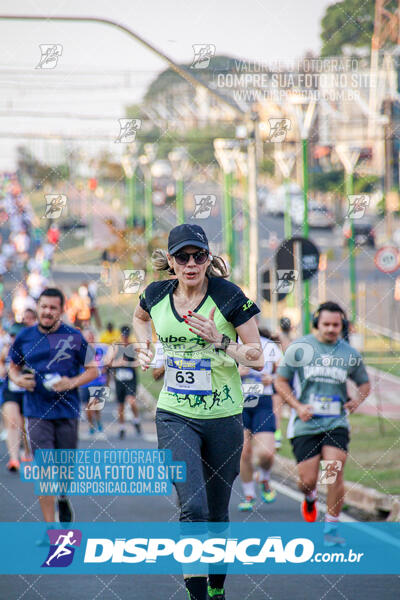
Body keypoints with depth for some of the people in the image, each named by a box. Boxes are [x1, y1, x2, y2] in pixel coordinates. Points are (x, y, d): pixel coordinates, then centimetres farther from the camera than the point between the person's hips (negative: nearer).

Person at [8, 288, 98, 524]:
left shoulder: (74, 337, -2)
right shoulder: (25, 337, 3)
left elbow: (93, 370, 3)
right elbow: (14, 367, 17)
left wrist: (73, 383, -14)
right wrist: (18, 379, -6)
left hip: (67, 411, 0)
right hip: (37, 413, 0)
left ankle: (63, 498, 45)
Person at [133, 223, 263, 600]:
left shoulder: (228, 297, -11)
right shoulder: (156, 296, -2)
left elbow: (258, 359, -8)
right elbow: (140, 317, 25)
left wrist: (218, 340, -22)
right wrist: (144, 347, 8)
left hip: (224, 417, -1)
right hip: (175, 417, 1)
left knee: (217, 513, 10)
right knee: (193, 508, -18)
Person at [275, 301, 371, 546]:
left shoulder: (350, 354, 5)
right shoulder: (299, 348, -1)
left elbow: (364, 382, 21)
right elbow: (281, 381, 6)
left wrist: (358, 400, -1)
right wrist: (298, 406, -8)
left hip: (336, 423, 1)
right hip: (306, 424, -1)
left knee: (335, 473, -15)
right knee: (308, 481, -2)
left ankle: (332, 528, -3)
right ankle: (310, 499, 37)